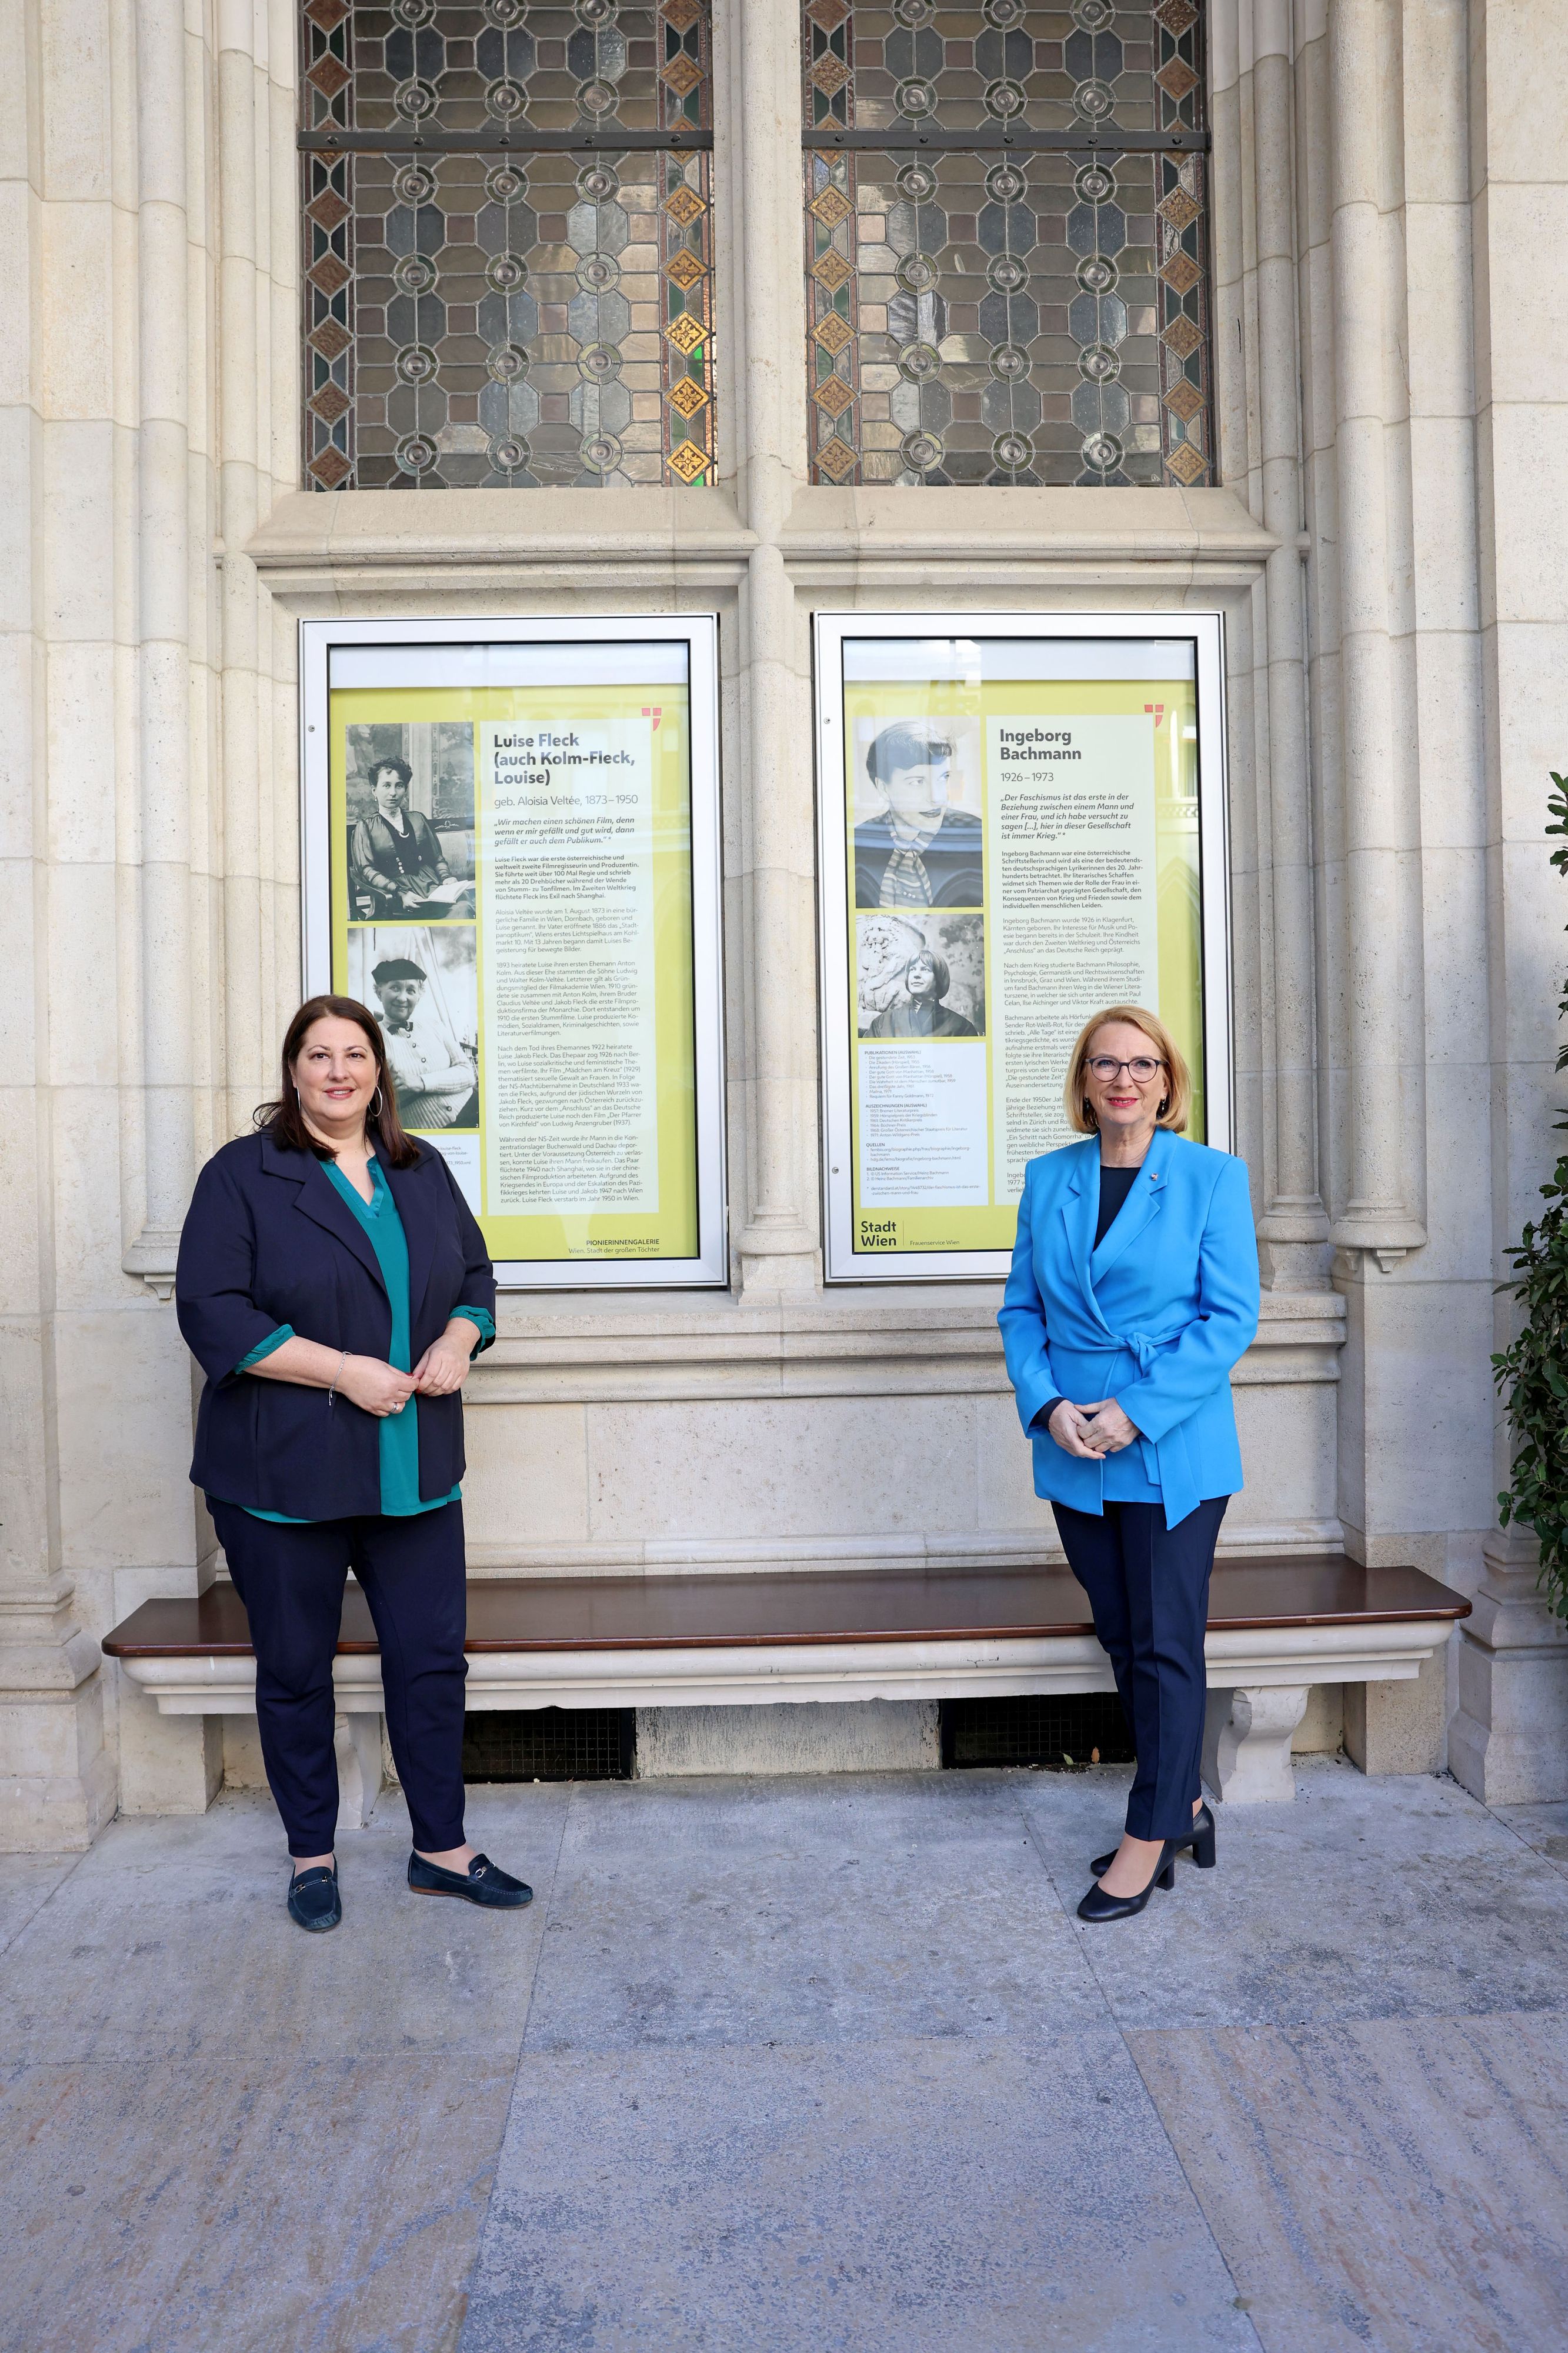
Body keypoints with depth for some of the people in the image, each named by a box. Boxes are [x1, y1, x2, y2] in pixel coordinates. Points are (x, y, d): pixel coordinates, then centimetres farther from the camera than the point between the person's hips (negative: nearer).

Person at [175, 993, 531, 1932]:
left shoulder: (425, 1173, 10)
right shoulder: (243, 1175, -5)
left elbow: (476, 1276, 16)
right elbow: (214, 1314, -13)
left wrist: (459, 1339, -7)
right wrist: (345, 1371, -19)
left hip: (416, 1472, 4)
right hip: (285, 1476, -4)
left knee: (433, 1658, 8)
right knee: (296, 1670, 10)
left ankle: (443, 1849, 24)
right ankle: (312, 1856, 28)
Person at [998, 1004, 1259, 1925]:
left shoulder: (1213, 1176, -4)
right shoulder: (1047, 1180, 7)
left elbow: (1232, 1315, -9)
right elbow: (1022, 1309, 8)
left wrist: (1138, 1411, -17)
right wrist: (1047, 1404, -10)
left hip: (1174, 1452, -4)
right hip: (1075, 1456, 4)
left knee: (1166, 1646, 2)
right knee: (1125, 1640, 14)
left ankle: (1151, 1837, 17)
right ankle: (1184, 1806, 32)